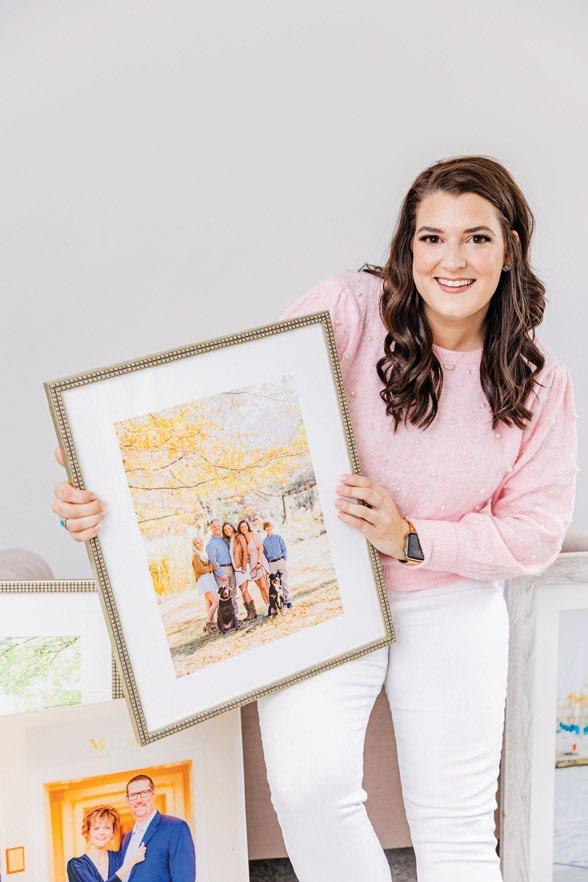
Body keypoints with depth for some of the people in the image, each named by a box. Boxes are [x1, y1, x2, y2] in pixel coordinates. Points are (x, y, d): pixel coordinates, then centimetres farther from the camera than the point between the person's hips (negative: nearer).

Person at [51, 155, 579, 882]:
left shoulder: (541, 385, -3)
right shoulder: (349, 311, -13)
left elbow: (536, 533, -2)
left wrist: (411, 540, -17)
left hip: (453, 608, 2)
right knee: (310, 786, -22)